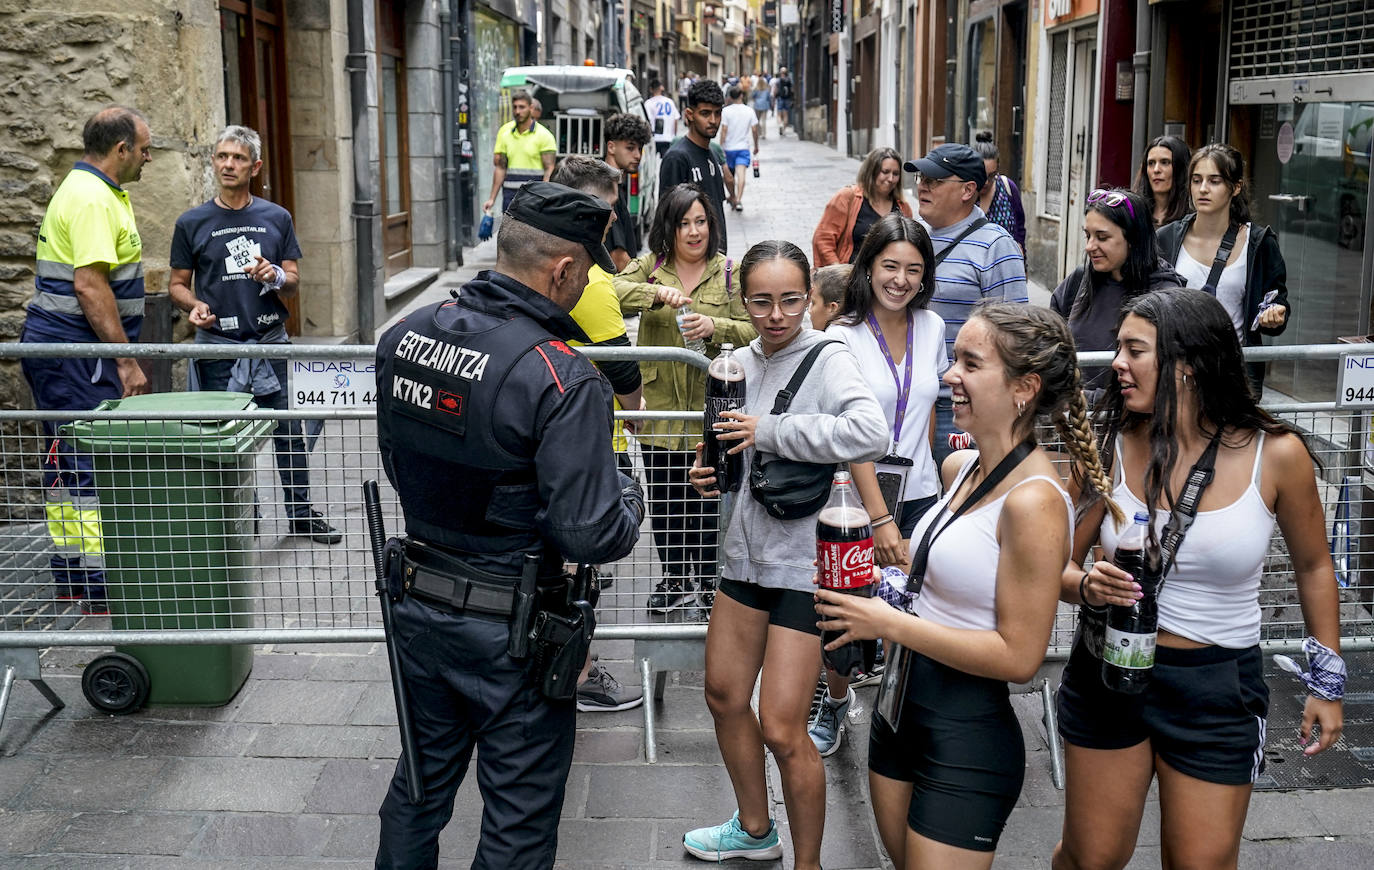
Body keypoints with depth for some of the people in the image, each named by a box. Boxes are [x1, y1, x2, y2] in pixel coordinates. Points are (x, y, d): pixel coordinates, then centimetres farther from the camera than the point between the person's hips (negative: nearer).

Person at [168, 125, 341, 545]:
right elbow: (177, 284, 9)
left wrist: (275, 276, -13)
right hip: (217, 346, -1)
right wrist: (194, 306, -12)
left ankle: (301, 513, 20)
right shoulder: (192, 223, 4)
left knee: (288, 431, 5)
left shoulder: (277, 218, 7)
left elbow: (293, 283, 9)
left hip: (271, 343, 1)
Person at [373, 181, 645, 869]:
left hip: (416, 605, 7)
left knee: (423, 779, 26)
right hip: (508, 631, -6)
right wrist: (629, 498, -3)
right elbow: (592, 536, -23)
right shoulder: (562, 380, -25)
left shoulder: (404, 336, -3)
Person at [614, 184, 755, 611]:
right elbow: (611, 293, -12)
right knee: (664, 500, 11)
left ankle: (709, 580, 24)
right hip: (659, 408, 1)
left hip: (711, 407, -1)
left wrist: (715, 327, -21)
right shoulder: (649, 266, 6)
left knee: (708, 499, 5)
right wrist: (657, 293, -26)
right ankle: (676, 577, 30)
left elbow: (751, 331, -2)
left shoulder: (730, 272, 4)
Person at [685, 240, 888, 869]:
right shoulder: (743, 363, 6)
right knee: (723, 695, 19)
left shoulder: (827, 360, -15)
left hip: (806, 562, -8)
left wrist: (770, 431, -27)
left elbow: (871, 434, -34)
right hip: (749, 552, 8)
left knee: (780, 729, -6)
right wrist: (714, 474, 0)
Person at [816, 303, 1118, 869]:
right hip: (901, 704, 9)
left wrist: (889, 623, -21)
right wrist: (882, 582, 3)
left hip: (967, 739, -9)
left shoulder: (1033, 501, -23)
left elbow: (1018, 657, -22)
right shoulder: (960, 467, 3)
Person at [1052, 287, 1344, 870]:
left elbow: (1313, 566, 4)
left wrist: (1327, 684, 7)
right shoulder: (1111, 445, -8)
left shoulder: (1275, 454, -12)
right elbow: (1059, 564, 0)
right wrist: (1087, 587, -23)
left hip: (1218, 688, -1)